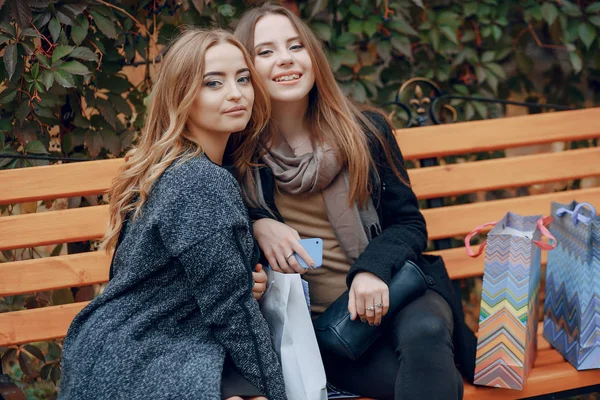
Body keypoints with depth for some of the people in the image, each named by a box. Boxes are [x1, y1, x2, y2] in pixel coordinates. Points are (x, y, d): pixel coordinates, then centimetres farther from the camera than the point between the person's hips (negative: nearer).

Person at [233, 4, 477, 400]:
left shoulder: (366, 131, 5)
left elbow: (409, 224, 7)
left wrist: (374, 268, -14)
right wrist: (255, 223, -10)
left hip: (390, 293, 3)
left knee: (424, 331, -35)